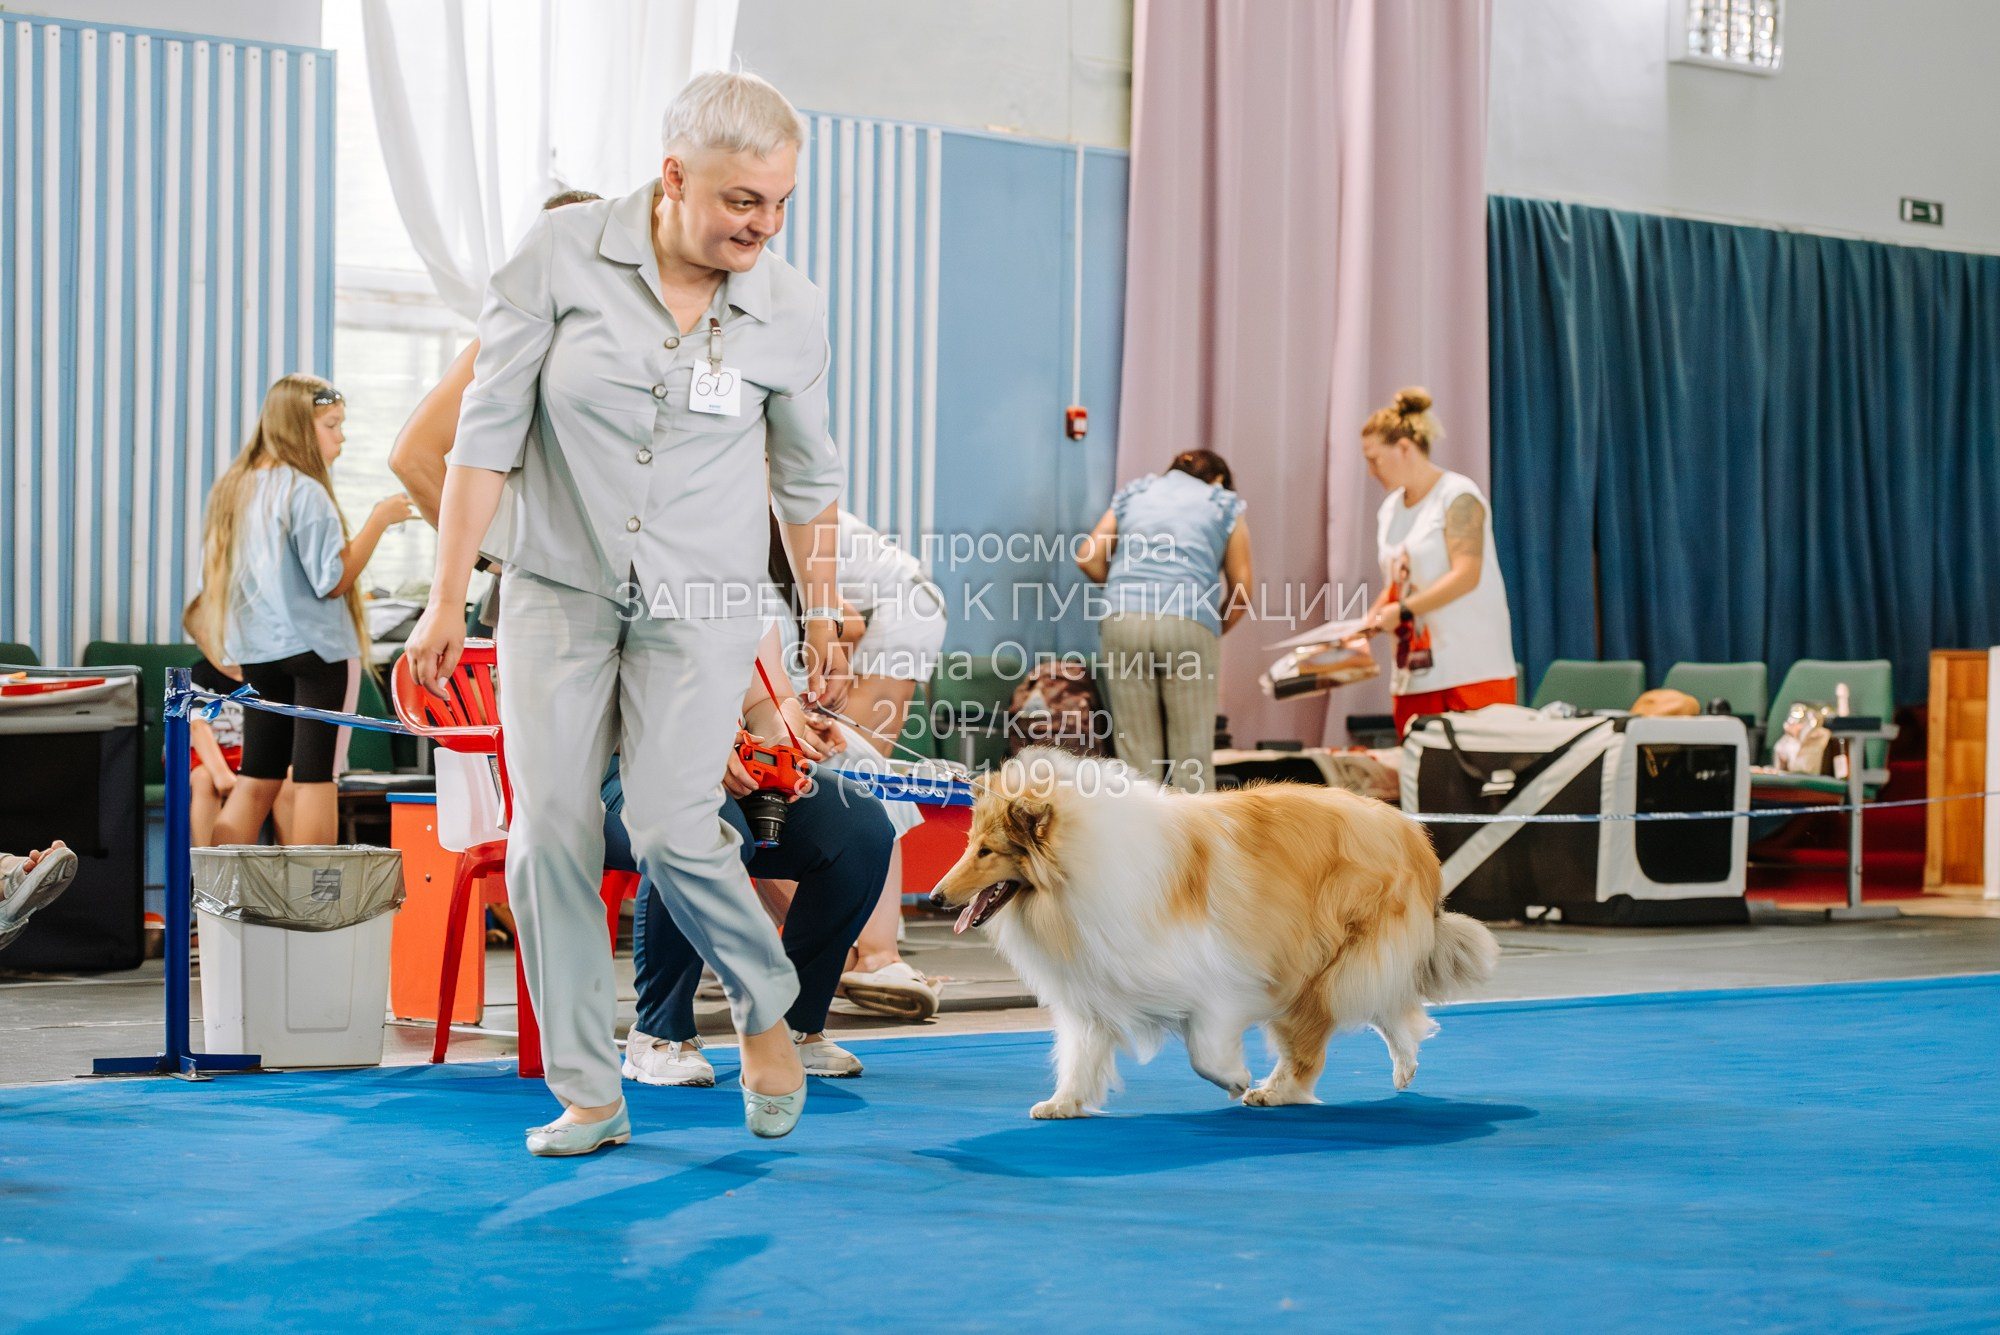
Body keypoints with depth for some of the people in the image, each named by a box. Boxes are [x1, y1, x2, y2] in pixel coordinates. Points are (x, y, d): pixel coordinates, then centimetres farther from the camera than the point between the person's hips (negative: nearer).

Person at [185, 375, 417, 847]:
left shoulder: (234, 486, 10)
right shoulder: (305, 491, -15)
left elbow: (217, 573, 16)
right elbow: (333, 579, -17)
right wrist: (378, 520, -12)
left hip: (257, 650, 7)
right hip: (313, 648, -7)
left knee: (256, 780, 8)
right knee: (314, 776, -1)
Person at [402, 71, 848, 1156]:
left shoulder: (790, 309, -5)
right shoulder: (561, 254, -11)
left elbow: (805, 477, 9)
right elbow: (489, 430, -7)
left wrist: (826, 621, 15)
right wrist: (447, 598, -7)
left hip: (699, 607, 0)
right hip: (558, 589, 1)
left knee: (672, 828, -14)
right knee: (550, 833, -4)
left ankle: (765, 1006, 15)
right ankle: (588, 1097, 7)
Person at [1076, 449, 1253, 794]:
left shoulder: (1133, 494, 24)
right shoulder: (1225, 505, 18)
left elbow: (1088, 557, 13)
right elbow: (1241, 591, 12)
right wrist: (1216, 630, 25)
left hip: (1123, 620, 2)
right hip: (1190, 623, -2)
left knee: (1136, 749, 5)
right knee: (1192, 749, 3)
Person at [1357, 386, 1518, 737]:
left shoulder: (1458, 497, -5)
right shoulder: (1390, 510, 16)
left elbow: (1466, 576, -15)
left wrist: (1402, 610, -18)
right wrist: (1369, 622, 3)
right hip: (1414, 677, 6)